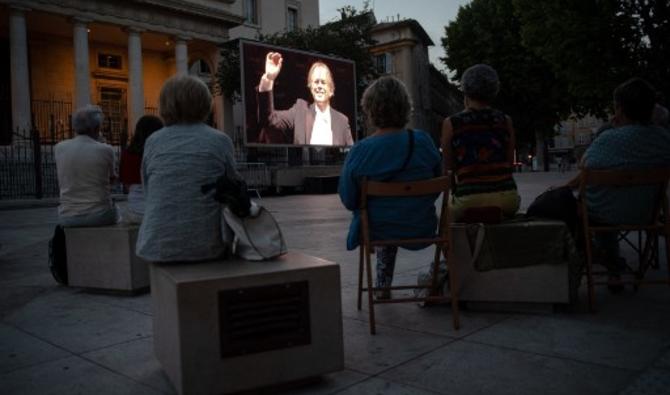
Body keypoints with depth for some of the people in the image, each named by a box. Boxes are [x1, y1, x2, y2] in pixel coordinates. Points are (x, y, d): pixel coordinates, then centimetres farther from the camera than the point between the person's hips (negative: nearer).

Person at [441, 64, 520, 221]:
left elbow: (449, 168, 2)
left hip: (468, 199, -2)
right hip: (506, 196, 3)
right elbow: (511, 165, 11)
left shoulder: (450, 124, -1)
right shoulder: (505, 121, 5)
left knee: (449, 205, 31)